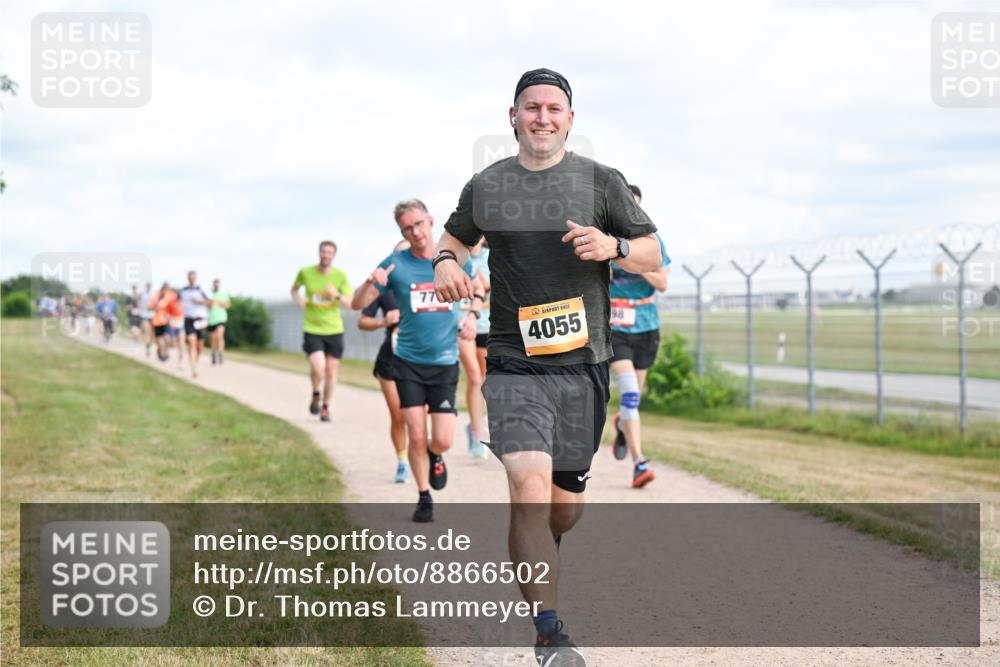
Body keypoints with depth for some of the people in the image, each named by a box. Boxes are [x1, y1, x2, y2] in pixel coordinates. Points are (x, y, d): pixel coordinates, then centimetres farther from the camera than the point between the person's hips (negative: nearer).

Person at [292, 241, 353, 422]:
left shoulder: (340, 276, -4)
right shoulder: (306, 272, -3)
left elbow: (351, 303, -6)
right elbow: (294, 289, 16)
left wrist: (337, 295, -24)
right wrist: (298, 299, -5)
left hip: (334, 330, 2)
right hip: (312, 329, -2)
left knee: (331, 370, 7)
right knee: (318, 367, -20)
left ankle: (326, 407, 26)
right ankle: (315, 396, 10)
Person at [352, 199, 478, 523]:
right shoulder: (395, 264, -5)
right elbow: (357, 304, -3)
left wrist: (472, 314, 1)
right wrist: (371, 283, -24)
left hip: (444, 363, 1)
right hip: (408, 362, -1)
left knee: (442, 441, -6)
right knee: (416, 437, -4)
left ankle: (434, 456, 31)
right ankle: (424, 499, 17)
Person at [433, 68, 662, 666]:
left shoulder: (601, 181, 4)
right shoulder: (485, 187, 8)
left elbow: (653, 254, 8)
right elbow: (456, 237, 26)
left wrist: (613, 247, -13)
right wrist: (447, 264, 3)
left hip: (583, 366, 1)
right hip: (514, 366, -1)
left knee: (564, 503, 9)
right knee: (530, 487, -20)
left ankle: (539, 554, 47)